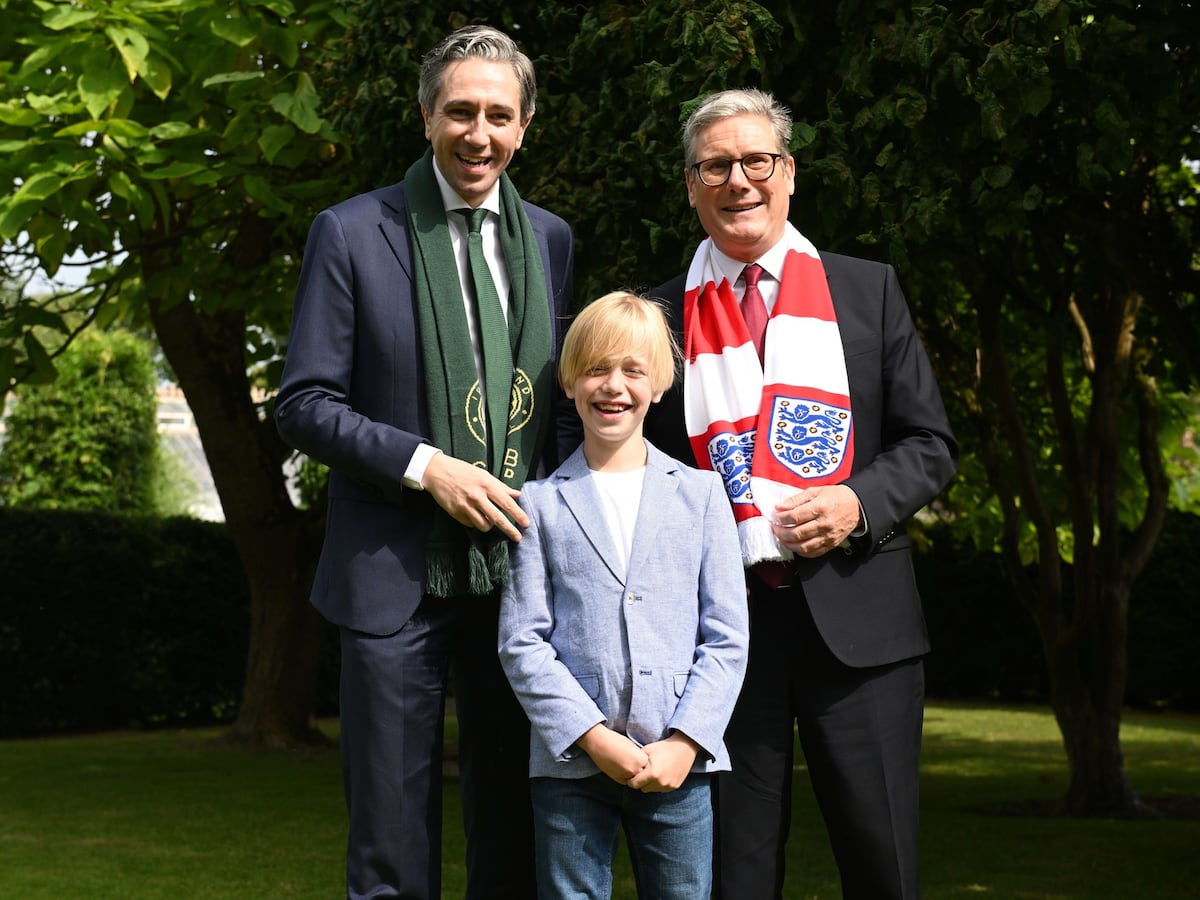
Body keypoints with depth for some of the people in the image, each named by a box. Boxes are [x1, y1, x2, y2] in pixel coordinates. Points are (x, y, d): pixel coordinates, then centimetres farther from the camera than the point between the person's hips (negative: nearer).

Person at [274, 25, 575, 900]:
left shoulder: (550, 239, 10)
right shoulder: (353, 234, -3)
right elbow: (304, 405, -4)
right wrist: (425, 466, -16)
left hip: (518, 564, 4)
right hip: (396, 573, -4)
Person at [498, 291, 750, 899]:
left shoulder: (700, 494, 9)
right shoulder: (540, 503, 6)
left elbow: (726, 638, 4)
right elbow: (521, 642, 0)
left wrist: (683, 744, -8)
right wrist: (594, 738, -11)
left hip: (678, 762, 1)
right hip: (570, 763, -1)